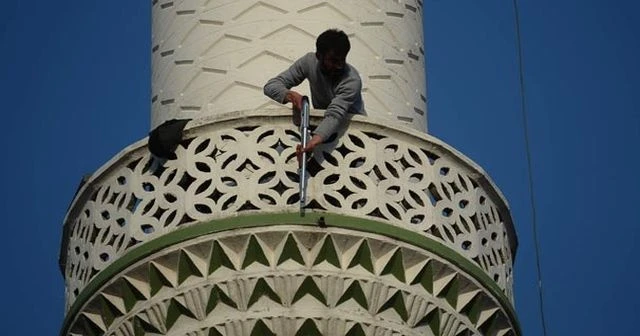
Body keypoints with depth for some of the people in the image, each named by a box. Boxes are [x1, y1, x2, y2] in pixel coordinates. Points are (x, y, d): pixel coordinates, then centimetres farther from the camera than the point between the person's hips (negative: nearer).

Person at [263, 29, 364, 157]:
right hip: (321, 122, 4)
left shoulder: (352, 80, -28)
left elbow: (335, 115, -41)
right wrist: (289, 95, -37)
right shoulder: (309, 61, -15)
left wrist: (315, 141, -60)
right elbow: (271, 86, -13)